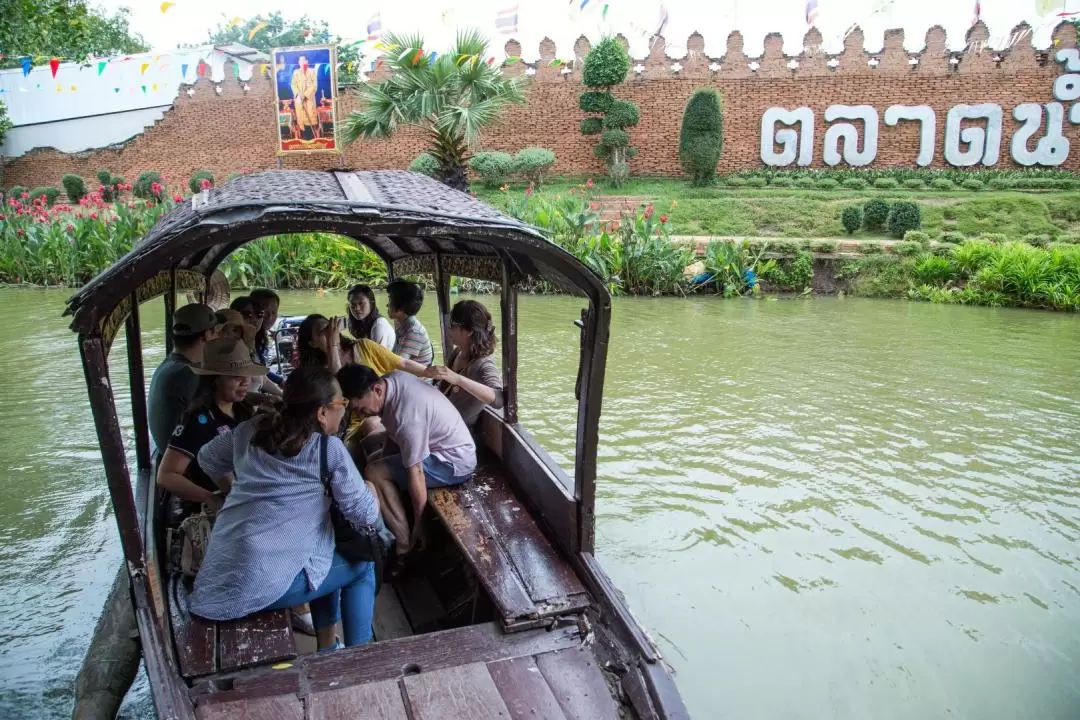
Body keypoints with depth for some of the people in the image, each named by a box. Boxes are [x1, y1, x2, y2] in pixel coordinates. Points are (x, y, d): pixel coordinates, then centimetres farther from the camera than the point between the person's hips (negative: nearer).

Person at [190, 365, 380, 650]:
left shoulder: (252, 429, 7)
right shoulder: (328, 448, -10)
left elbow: (207, 459, 24)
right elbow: (365, 514, -5)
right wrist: (369, 489, 15)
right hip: (265, 583, -7)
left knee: (328, 554, 28)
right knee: (363, 565, 16)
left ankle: (328, 650, 32)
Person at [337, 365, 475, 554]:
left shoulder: (407, 417, -31)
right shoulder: (392, 379, -5)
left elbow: (415, 474, -27)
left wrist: (418, 529, -20)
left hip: (455, 464, -10)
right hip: (452, 448, 10)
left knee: (374, 473, -15)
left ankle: (406, 546, -11)